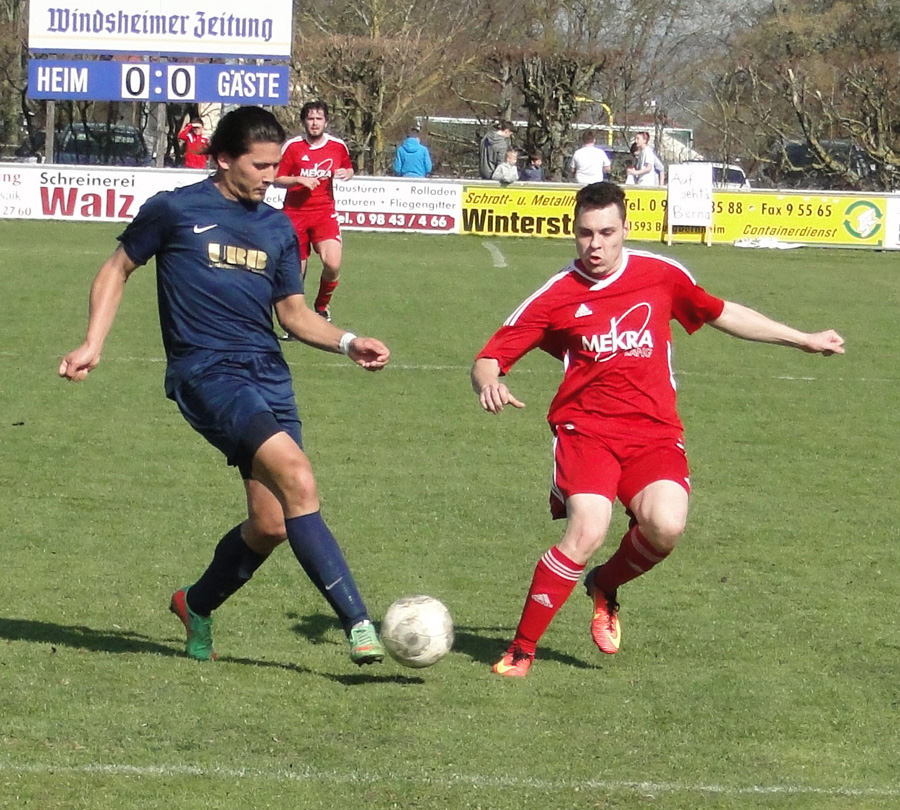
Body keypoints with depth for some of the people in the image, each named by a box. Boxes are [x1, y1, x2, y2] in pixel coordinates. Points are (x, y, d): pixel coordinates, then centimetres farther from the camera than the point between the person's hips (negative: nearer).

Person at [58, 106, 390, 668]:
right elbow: (118, 269, 13)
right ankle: (359, 624, -27)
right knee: (296, 476, -25)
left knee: (271, 524, -1)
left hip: (268, 372, 6)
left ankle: (197, 605, 29)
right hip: (206, 370, -6)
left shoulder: (278, 229, 16)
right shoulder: (175, 211, 2)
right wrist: (93, 345, 4)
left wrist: (349, 343, 4)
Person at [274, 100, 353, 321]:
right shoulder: (292, 147, -4)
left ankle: (322, 305, 8)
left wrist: (346, 173, -4)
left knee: (333, 263, -19)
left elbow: (348, 169, 20)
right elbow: (277, 179, -1)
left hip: (325, 212, 0)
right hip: (295, 213, 0)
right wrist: (299, 180, -18)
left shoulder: (338, 146, 2)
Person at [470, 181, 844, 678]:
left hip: (654, 431, 2)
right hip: (585, 427, -2)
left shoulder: (661, 276, 8)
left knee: (666, 524, -25)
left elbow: (721, 314, 25)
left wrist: (803, 340, 31)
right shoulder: (556, 297, 1)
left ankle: (606, 586, 9)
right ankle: (520, 650, -12)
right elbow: (489, 359, 2)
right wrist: (488, 384, -23)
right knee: (587, 530, -27)